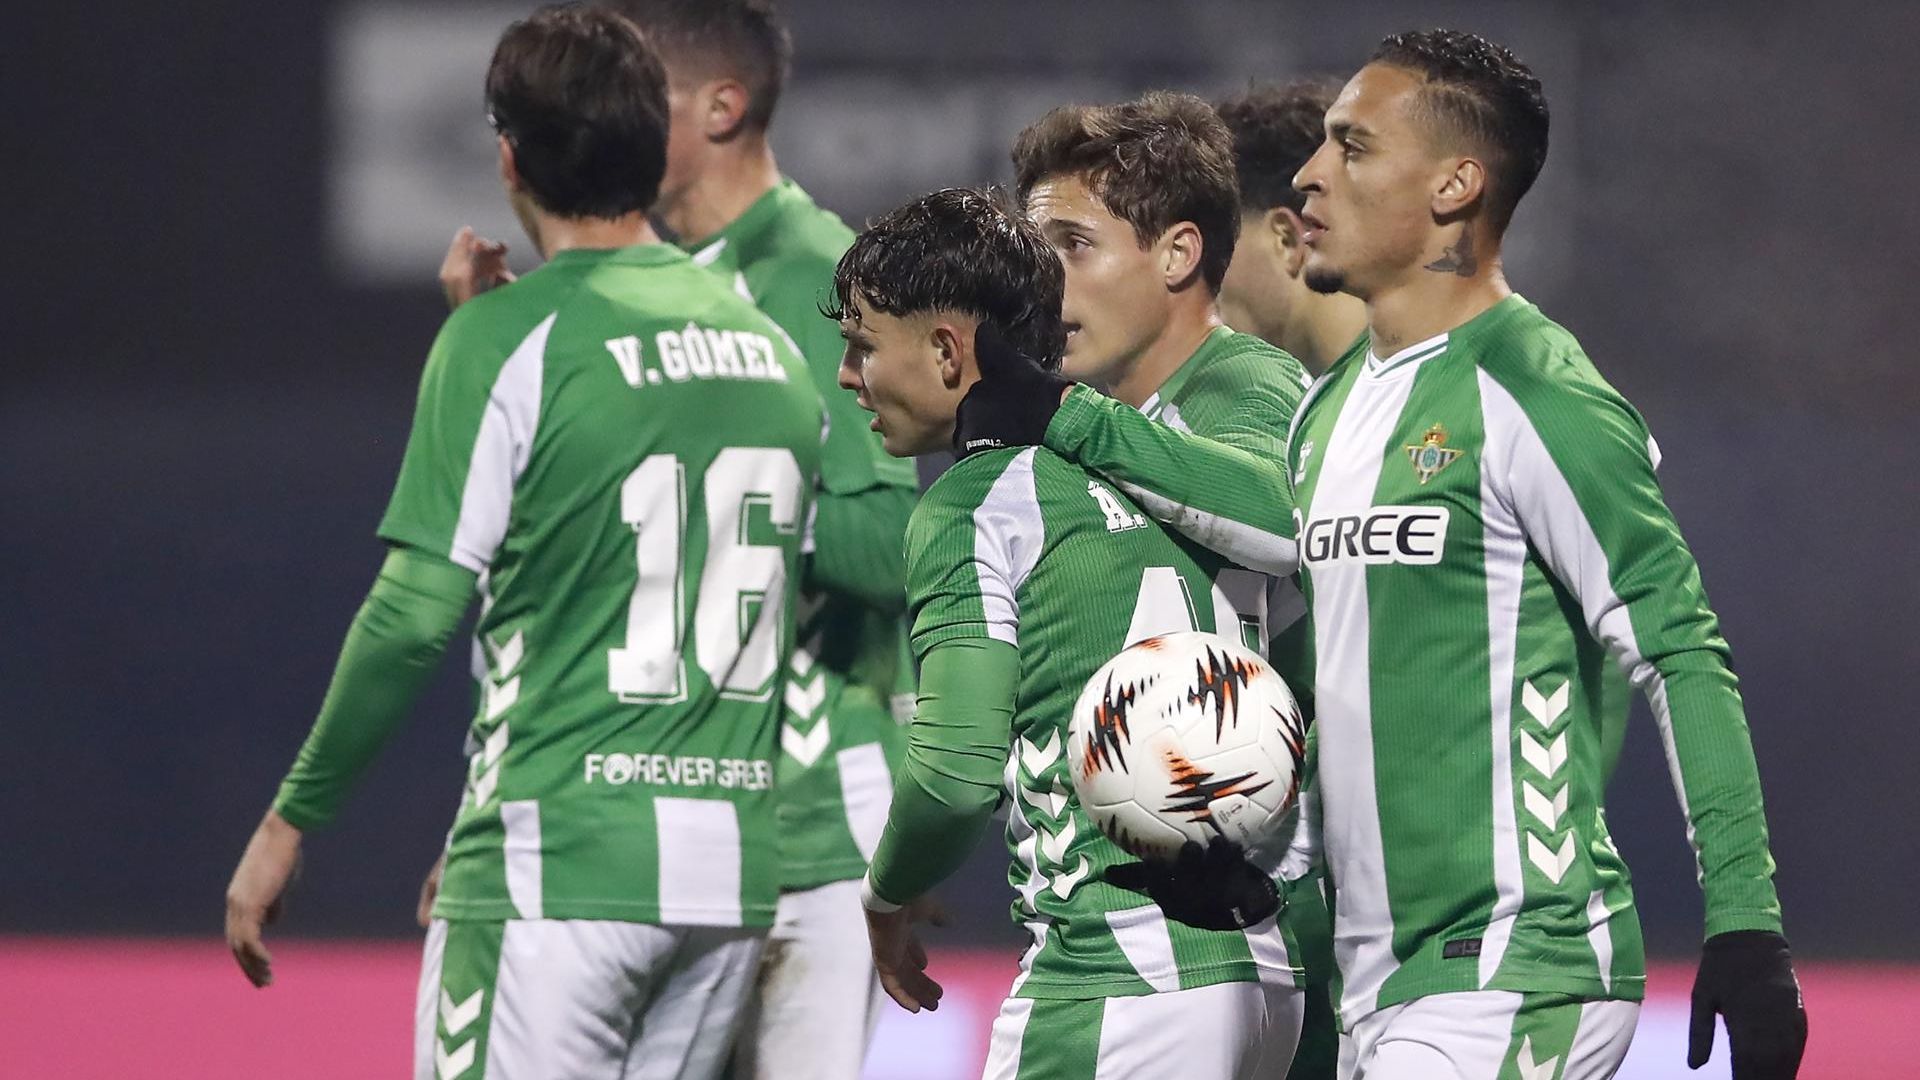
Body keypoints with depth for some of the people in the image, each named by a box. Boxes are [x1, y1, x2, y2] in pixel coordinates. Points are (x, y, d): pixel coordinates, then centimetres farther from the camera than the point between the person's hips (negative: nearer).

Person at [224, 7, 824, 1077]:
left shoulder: (507, 337, -8)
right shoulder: (774, 349, 11)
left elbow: (417, 615, -11)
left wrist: (290, 823, -2)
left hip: (557, 869, -6)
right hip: (734, 877, 6)